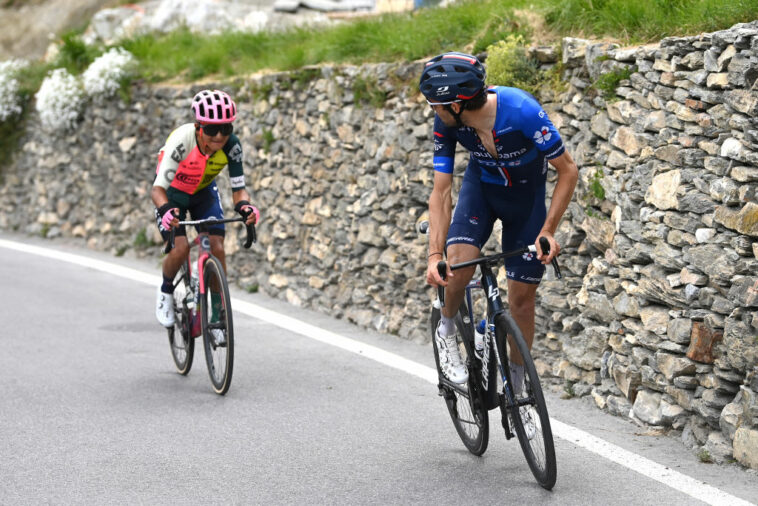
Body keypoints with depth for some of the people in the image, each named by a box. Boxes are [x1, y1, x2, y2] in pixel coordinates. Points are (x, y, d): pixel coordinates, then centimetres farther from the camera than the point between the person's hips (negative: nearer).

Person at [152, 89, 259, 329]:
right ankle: (166, 291, 11)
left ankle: (218, 312, 1)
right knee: (181, 248, -20)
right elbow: (158, 187, -39)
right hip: (172, 193, -3)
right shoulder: (181, 140, -37)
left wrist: (245, 206, -47)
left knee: (217, 248, -14)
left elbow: (238, 188, -23)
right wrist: (166, 210, -60)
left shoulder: (231, 146, -28)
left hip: (204, 192, 3)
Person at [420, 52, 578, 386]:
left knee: (523, 295, -1)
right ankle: (447, 330, 3)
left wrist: (548, 231, -30)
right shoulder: (445, 123, -25)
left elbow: (568, 170, -25)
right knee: (459, 261, -27)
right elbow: (441, 192, -19)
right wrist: (435, 254, -30)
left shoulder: (521, 110, -36)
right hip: (481, 185, 2)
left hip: (526, 192, -1)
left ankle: (516, 383, 17)